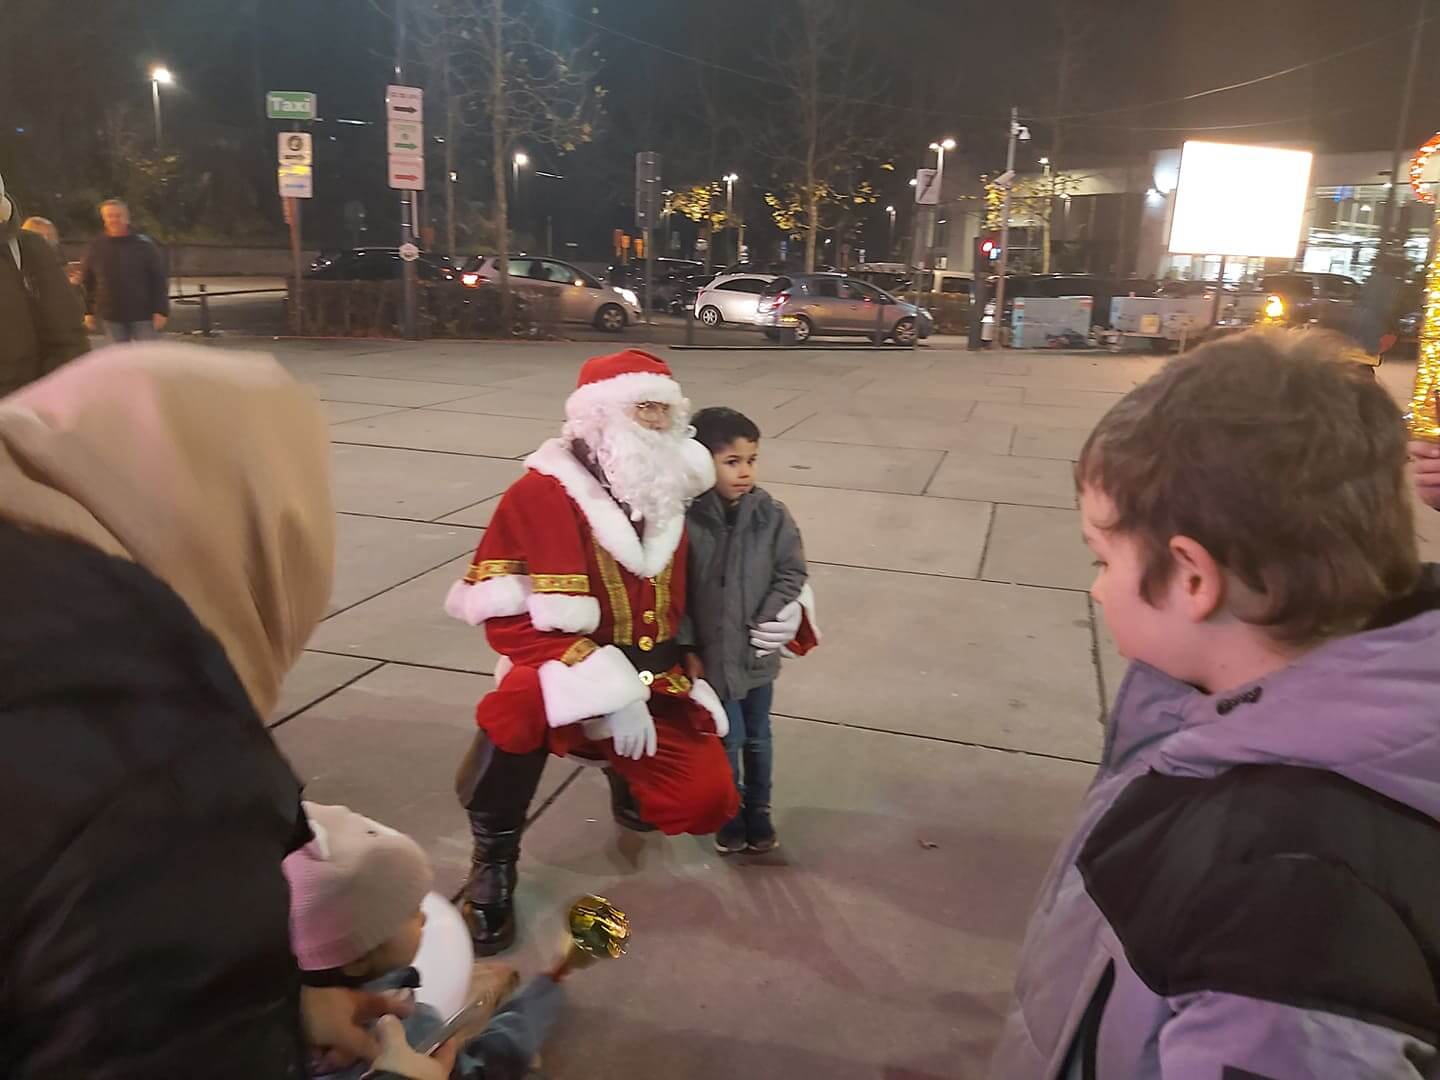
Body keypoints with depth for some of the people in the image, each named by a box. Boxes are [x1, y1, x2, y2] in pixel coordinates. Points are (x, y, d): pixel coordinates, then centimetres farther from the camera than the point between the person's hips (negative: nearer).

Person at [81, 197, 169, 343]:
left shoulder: (144, 244, -3)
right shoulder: (96, 247, 4)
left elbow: (159, 279, -5)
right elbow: (87, 281, 9)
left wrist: (161, 310, -12)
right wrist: (89, 311, 7)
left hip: (143, 314, -3)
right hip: (111, 316, 3)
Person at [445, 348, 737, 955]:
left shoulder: (672, 493, 5)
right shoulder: (542, 493, -14)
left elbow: (683, 605, 18)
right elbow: (508, 615, -21)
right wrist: (607, 692, -27)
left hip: (654, 685, 5)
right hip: (570, 683, -5)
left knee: (707, 799, -13)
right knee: (522, 700, -38)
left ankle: (625, 770, 25)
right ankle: (493, 860, -11)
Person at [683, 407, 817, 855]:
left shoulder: (772, 516, -9)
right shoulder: (687, 519, -15)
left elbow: (792, 574, -1)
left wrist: (770, 622, -14)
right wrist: (687, 649, -9)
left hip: (758, 653, 3)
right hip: (711, 654, -2)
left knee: (757, 737, 20)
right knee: (727, 739, 11)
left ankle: (758, 812, 41)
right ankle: (730, 814, 36)